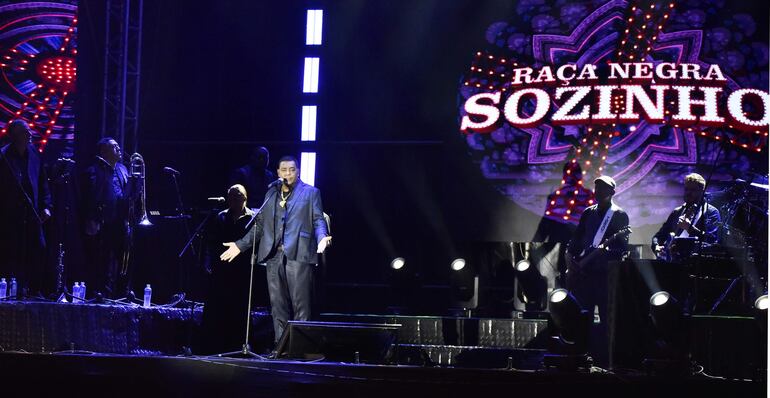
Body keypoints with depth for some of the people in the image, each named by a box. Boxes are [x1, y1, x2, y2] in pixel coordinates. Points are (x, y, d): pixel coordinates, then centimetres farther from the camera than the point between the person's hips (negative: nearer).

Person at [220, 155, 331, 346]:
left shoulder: (310, 193, 8)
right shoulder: (271, 194, 21)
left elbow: (318, 220, 1)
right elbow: (260, 224, 22)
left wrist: (322, 238, -19)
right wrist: (241, 245, 16)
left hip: (298, 254, -4)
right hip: (274, 256, 4)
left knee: (301, 304, -6)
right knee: (278, 305, 4)